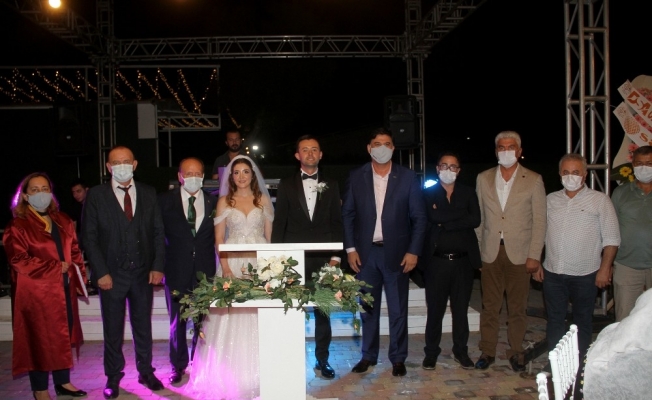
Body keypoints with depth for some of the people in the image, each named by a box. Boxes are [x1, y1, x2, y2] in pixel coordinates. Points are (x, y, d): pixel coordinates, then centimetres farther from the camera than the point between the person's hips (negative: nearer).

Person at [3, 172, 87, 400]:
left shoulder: (63, 221, 11)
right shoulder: (17, 226, -7)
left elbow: (74, 252, 13)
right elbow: (18, 260, -15)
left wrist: (80, 277, 1)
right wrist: (54, 268, -16)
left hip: (63, 289, 5)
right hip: (35, 292, -5)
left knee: (64, 335, 10)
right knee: (39, 338, 3)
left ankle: (63, 381, 24)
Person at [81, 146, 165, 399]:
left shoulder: (148, 193, 5)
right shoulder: (96, 195, -2)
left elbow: (158, 232, 5)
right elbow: (89, 237, -4)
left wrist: (157, 266, -4)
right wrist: (101, 272, -10)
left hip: (143, 273, 2)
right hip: (112, 274, -2)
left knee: (143, 326, 13)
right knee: (113, 330, 9)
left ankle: (146, 372, 27)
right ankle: (113, 377, 24)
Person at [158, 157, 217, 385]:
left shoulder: (213, 202, 5)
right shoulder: (165, 201, 1)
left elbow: (218, 235, 8)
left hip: (205, 272, 1)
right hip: (177, 270, 0)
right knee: (177, 322, 9)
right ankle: (178, 366, 24)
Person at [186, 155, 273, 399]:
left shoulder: (263, 199, 8)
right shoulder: (224, 201, 6)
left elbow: (270, 236, 7)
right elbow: (219, 238, 2)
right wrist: (226, 268, -10)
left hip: (260, 262, 1)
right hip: (233, 262, 0)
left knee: (259, 319, 2)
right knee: (232, 318, -3)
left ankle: (259, 374, 15)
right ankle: (233, 376, 9)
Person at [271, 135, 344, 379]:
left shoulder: (331, 185, 10)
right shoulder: (286, 184, 7)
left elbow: (337, 223, 8)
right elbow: (279, 222, 5)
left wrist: (336, 255, 0)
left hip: (323, 258, 1)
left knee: (323, 311, 7)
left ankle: (322, 359, 18)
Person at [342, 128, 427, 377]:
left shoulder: (408, 178, -1)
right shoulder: (356, 177, 3)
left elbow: (419, 217, 0)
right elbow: (347, 214, 5)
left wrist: (414, 251, -6)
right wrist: (350, 248, -2)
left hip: (396, 252, -1)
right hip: (365, 253, 1)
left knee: (398, 309, 6)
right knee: (368, 308, 11)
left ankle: (398, 358, 20)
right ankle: (368, 356, 24)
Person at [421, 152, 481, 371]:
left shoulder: (468, 193, 10)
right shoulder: (428, 193, 4)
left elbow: (475, 220, -6)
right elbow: (433, 217, -14)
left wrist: (445, 222, -11)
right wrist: (461, 214, -10)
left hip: (463, 261, 2)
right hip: (437, 260, -2)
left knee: (461, 309, 11)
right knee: (435, 309, 5)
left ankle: (461, 351, 25)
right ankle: (431, 352, 18)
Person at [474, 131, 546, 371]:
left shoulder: (533, 180, 2)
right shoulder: (483, 178, 8)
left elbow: (539, 221, 0)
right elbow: (478, 217, 10)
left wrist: (534, 256, -6)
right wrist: (477, 249, 5)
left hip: (519, 253, -1)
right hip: (491, 252, 2)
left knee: (517, 307, 7)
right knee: (489, 306, 6)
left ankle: (516, 352, 21)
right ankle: (487, 351, 17)